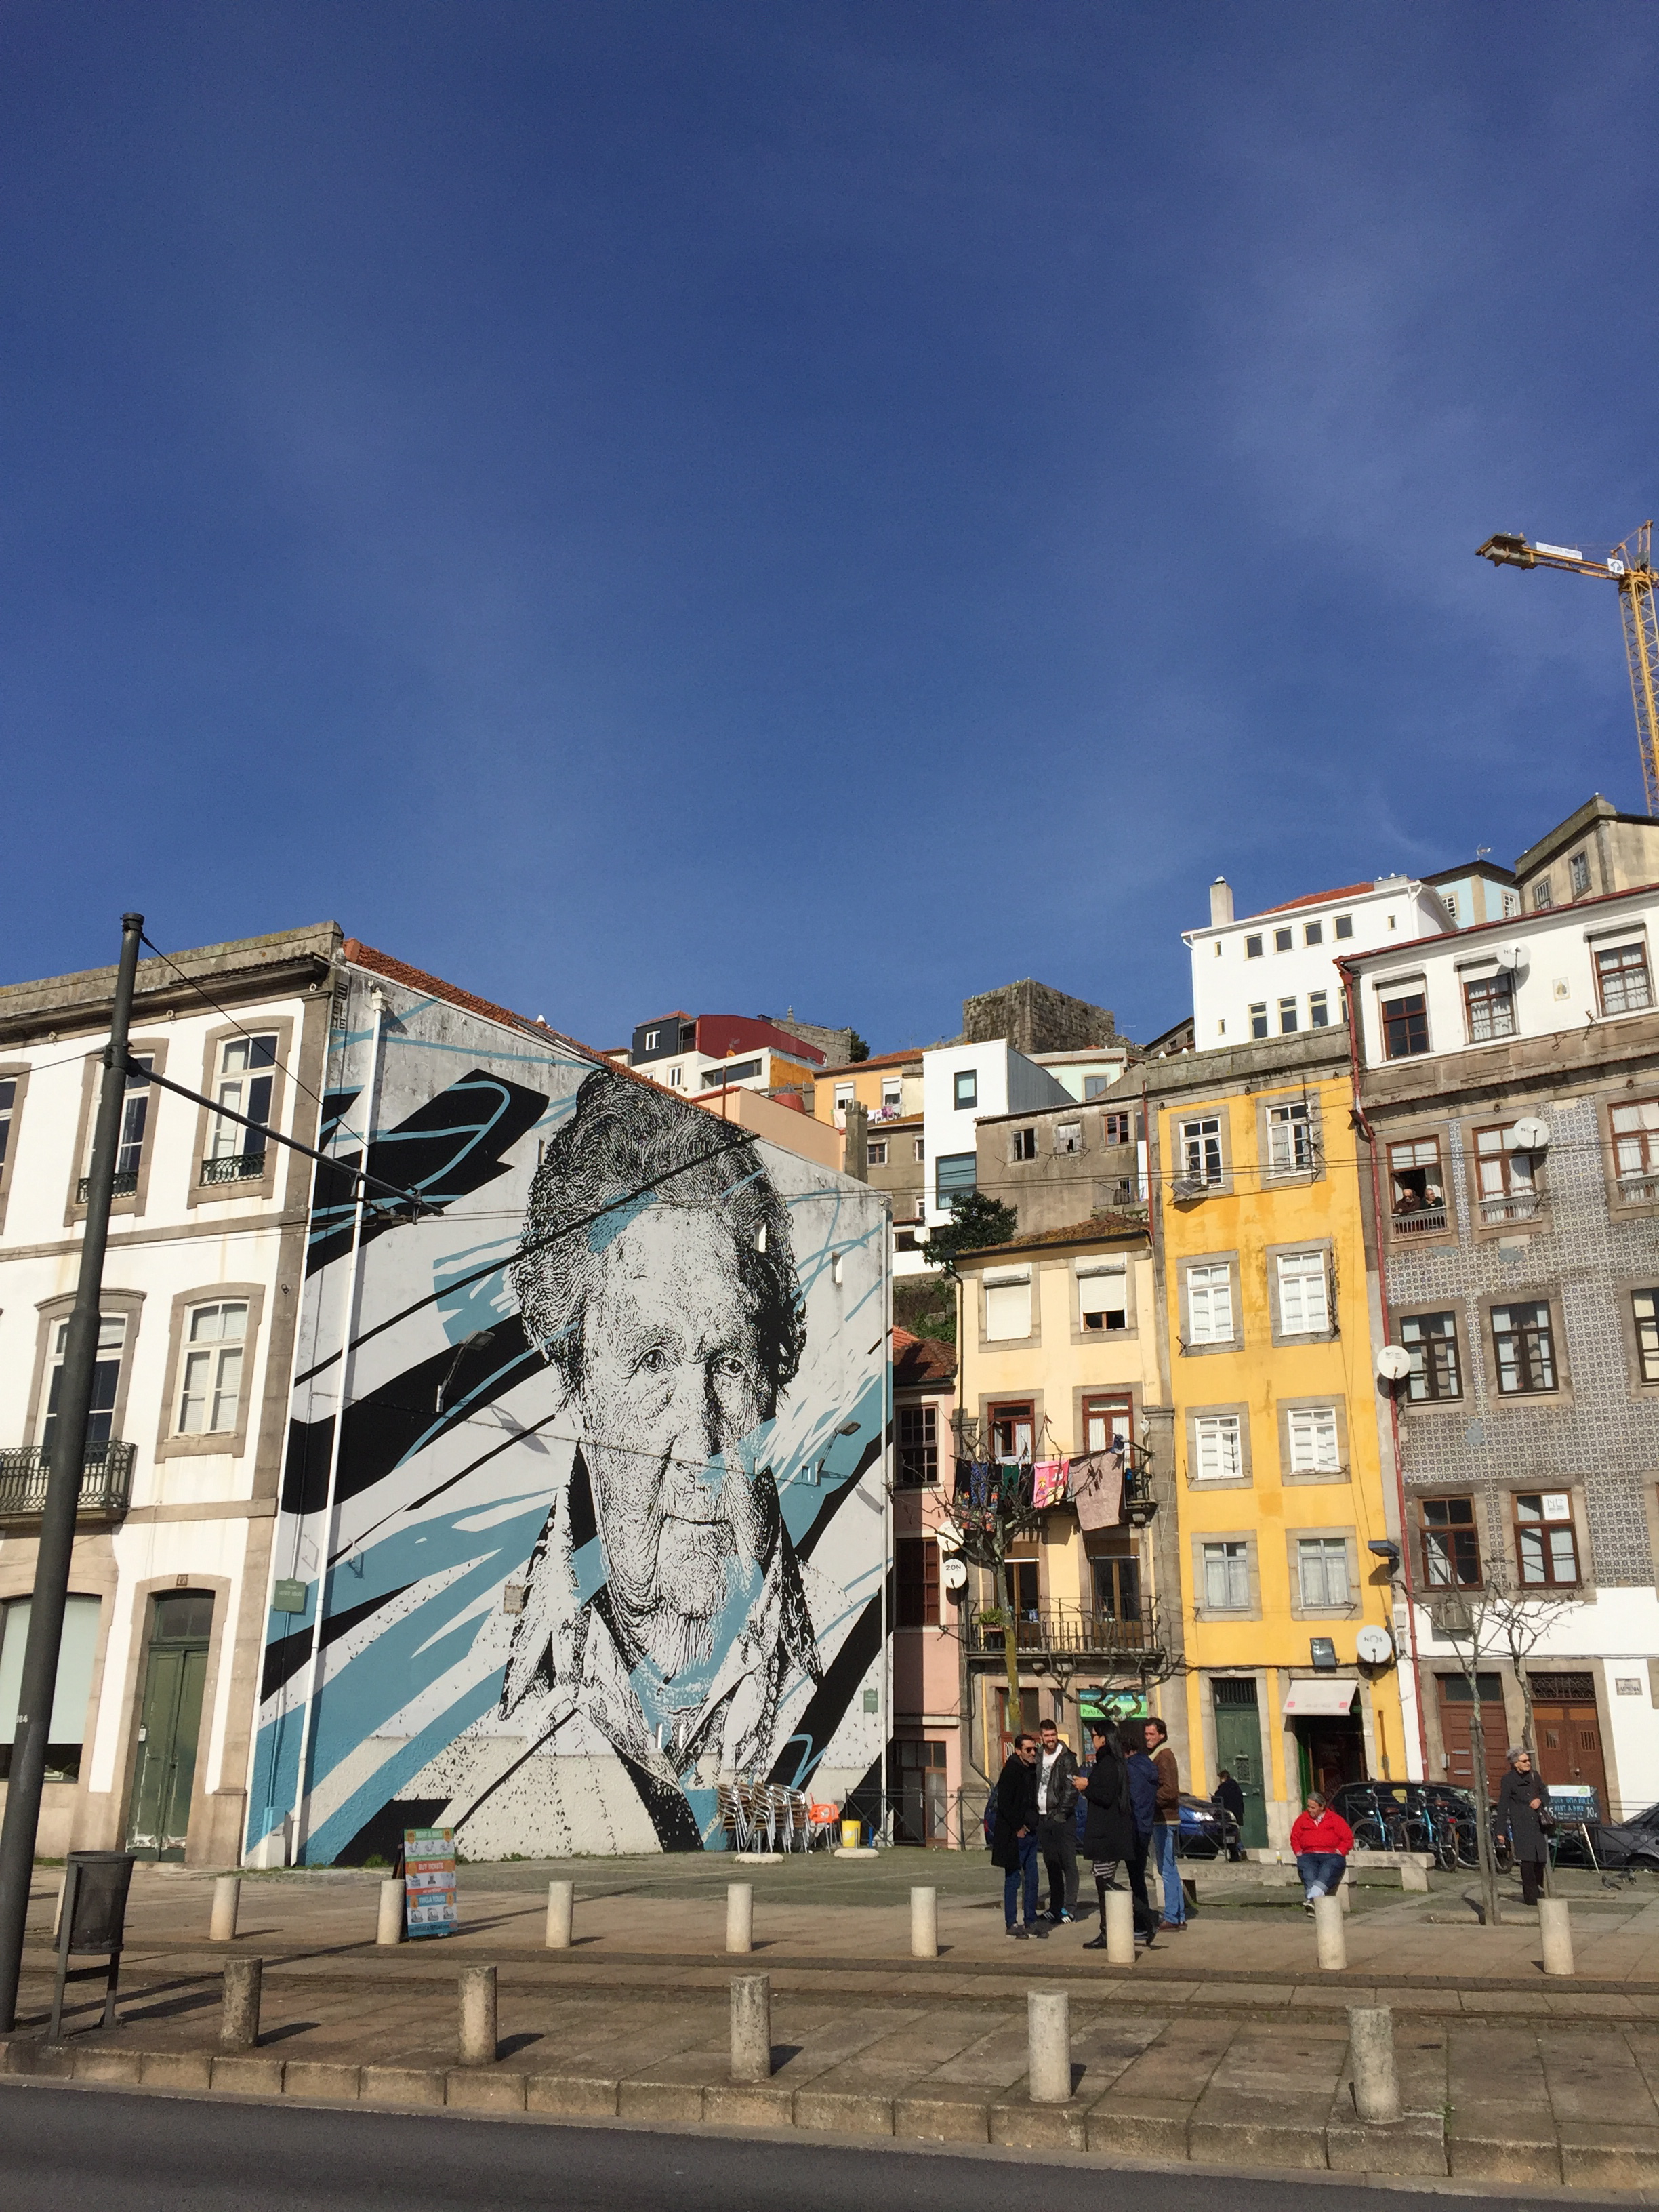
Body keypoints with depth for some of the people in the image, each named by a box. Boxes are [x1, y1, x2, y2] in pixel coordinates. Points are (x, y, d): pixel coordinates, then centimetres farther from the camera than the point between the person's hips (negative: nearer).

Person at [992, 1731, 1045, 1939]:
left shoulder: (1032, 1771, 12)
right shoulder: (1010, 1772, -12)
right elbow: (1004, 1804, -17)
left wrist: (1034, 1825, 9)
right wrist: (1018, 1828, -14)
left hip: (1030, 1833, 8)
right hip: (1014, 1835, -8)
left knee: (1032, 1880, 10)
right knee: (1013, 1879, 0)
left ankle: (1031, 1921, 17)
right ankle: (1011, 1923, 6)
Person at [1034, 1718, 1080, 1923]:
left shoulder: (1066, 1758, -6)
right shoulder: (1037, 1757, 9)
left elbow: (1071, 1789, -10)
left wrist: (1062, 1814, -14)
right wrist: (1034, 1813, 4)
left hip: (1062, 1818, -5)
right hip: (1042, 1818, 5)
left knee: (1068, 1863, -5)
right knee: (1051, 1864, 11)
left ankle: (1070, 1908, -3)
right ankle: (1055, 1908, 18)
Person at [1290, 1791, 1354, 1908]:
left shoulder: (1335, 1819, 12)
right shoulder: (1302, 1819, 19)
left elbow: (1348, 1838, 8)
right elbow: (1294, 1837, 21)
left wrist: (1340, 1851, -7)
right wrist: (1299, 1852, 5)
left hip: (1331, 1856, -2)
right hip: (1309, 1855, 2)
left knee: (1326, 1873, -37)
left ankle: (1311, 1899, -58)